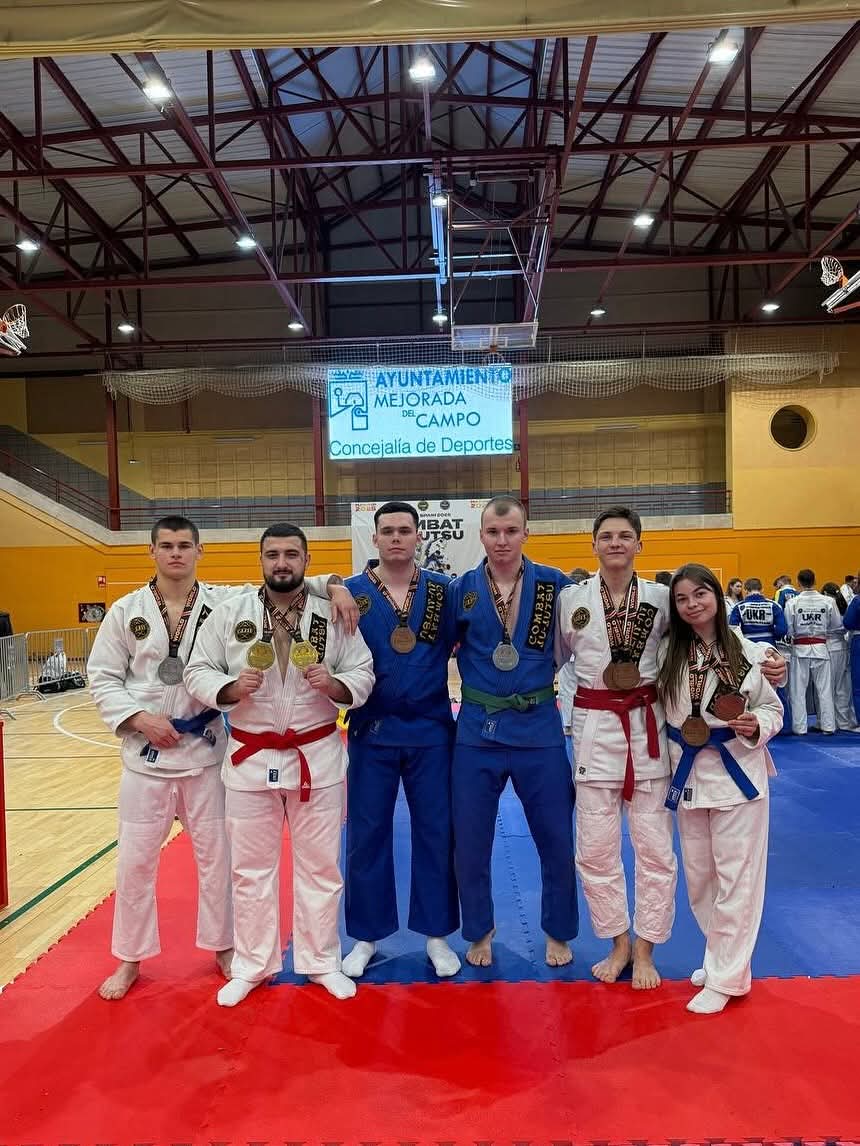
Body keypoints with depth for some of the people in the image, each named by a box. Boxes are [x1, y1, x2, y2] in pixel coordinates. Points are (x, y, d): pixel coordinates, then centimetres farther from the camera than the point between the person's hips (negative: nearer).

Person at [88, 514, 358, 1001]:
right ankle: (129, 960, 31)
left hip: (207, 750, 0)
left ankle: (222, 946, 34)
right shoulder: (126, 611, -2)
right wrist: (138, 718, -13)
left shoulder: (226, 602, -5)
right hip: (146, 753, 1)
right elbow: (102, 677, 1)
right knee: (136, 859, 11)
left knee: (216, 853, 12)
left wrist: (333, 586, -25)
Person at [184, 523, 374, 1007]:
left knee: (320, 866, 13)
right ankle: (252, 966, 33)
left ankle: (321, 962, 32)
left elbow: (364, 675, -2)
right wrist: (231, 689, -19)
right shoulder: (230, 612, -3)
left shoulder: (333, 614, -4)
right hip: (250, 757, 1)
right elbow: (198, 672, -1)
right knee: (251, 868, 14)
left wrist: (334, 684, -22)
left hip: (317, 756, 0)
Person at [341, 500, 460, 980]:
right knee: (367, 834, 9)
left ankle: (437, 935, 28)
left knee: (436, 832, 9)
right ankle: (366, 937, 28)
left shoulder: (443, 589, -1)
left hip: (431, 729, 1)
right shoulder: (351, 592, -3)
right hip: (372, 731, 0)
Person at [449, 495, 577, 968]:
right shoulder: (460, 589, -2)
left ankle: (558, 932, 36)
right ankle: (479, 930, 36)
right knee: (470, 840, 11)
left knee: (556, 837, 12)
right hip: (477, 729, 1)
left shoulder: (554, 584, -4)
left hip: (539, 727, 0)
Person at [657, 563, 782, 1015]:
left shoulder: (749, 652, -8)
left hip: (738, 773, -3)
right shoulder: (668, 652, -2)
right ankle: (722, 958, 36)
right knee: (699, 877, 15)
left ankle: (724, 977, 18)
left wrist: (756, 726, -18)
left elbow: (773, 709, 1)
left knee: (735, 879, 3)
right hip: (688, 774, 3)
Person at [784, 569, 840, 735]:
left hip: (800, 648, -1)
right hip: (820, 647, 1)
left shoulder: (792, 602, -10)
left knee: (799, 690, 6)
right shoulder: (828, 601, -6)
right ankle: (828, 726, 14)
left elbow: (787, 628, -8)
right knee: (824, 688, 9)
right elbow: (837, 625, 2)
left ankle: (800, 727, 9)